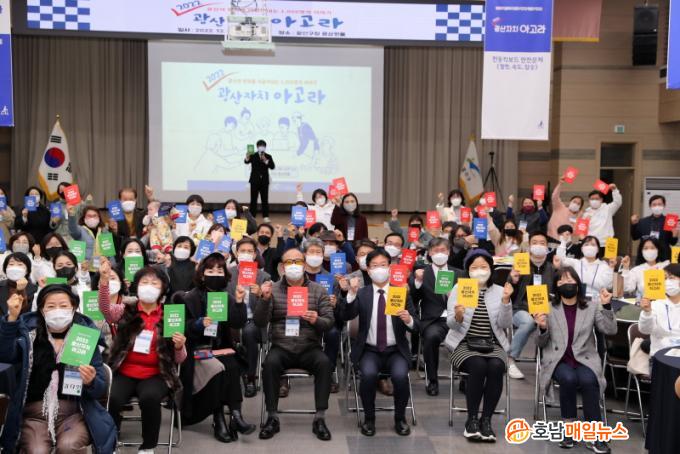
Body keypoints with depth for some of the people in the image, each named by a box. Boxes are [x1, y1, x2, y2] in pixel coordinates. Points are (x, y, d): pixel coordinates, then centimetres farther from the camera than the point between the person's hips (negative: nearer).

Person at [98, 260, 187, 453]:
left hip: (156, 375, 0)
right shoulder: (125, 311, 7)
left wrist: (179, 346, -17)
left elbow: (179, 360, 7)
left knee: (150, 397, -31)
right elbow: (106, 309, -17)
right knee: (112, 399, -29)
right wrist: (104, 281, -33)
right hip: (125, 373, 1)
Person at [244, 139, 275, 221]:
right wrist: (247, 158, -41)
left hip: (264, 181, 1)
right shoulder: (253, 156, 0)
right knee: (253, 199, 0)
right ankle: (252, 216, 5)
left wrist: (266, 161, -23)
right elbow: (246, 162, -18)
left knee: (265, 199, 3)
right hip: (255, 181, -1)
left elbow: (272, 167, -7)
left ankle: (266, 217, 8)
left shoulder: (268, 157, 5)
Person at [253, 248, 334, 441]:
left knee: (324, 363, -30)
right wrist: (264, 299, -17)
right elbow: (260, 322, 0)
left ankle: (320, 418, -19)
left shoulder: (318, 291, 8)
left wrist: (317, 320, -19)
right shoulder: (273, 289, 7)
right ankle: (272, 418, -18)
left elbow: (329, 321, 3)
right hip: (281, 348, 0)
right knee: (270, 363, -31)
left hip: (309, 348, 0)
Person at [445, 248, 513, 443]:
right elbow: (451, 325, -4)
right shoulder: (458, 288, 4)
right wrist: (458, 316, -27)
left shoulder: (499, 290, 9)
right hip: (465, 343, -2)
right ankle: (472, 419, -17)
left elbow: (505, 324, -1)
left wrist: (505, 301, -15)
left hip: (493, 345, 2)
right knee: (478, 366, -32)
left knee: (496, 367, -30)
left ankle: (486, 419, -17)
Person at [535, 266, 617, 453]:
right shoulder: (549, 309, 5)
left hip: (584, 359, 1)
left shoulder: (592, 307, 9)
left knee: (587, 380, -31)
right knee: (568, 378, -33)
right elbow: (542, 344, 7)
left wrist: (607, 306, -13)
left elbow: (610, 330, -3)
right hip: (558, 359, -1)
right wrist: (542, 328, -14)